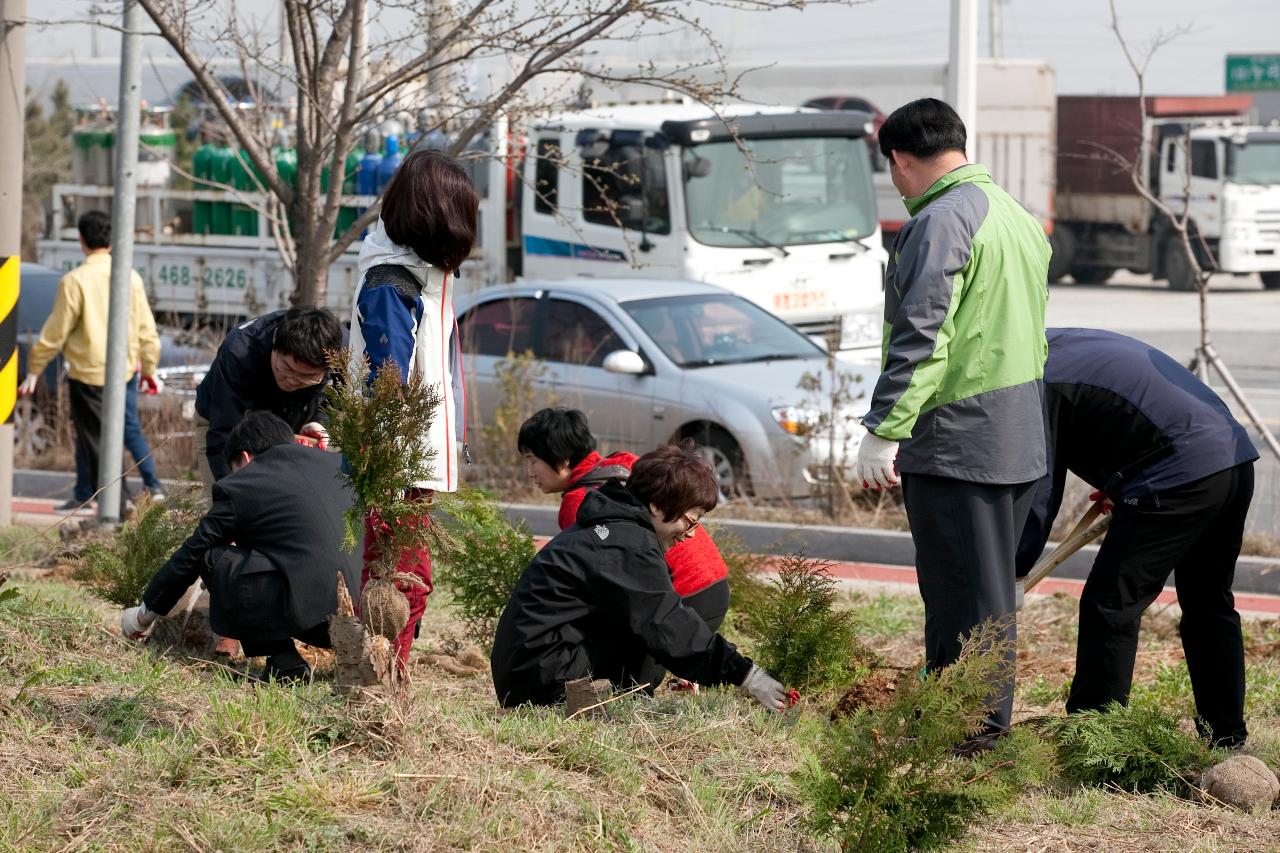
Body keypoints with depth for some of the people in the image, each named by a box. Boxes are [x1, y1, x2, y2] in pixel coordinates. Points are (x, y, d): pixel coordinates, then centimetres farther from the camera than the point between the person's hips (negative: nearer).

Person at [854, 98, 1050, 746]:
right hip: (1018, 444, 9)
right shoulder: (1020, 219, 17)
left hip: (955, 442, -9)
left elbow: (921, 339, -21)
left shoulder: (941, 222, -14)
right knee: (990, 589, 16)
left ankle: (972, 735, -1)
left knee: (963, 594, -5)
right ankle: (989, 724, 23)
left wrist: (883, 430, -21)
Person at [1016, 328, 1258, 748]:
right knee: (1209, 604, 21)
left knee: (1111, 605, -2)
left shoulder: (1039, 387, -7)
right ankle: (1226, 739, 27)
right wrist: (1122, 483, 26)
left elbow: (1035, 503, -9)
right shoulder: (1067, 343, 21)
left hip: (1184, 475, -10)